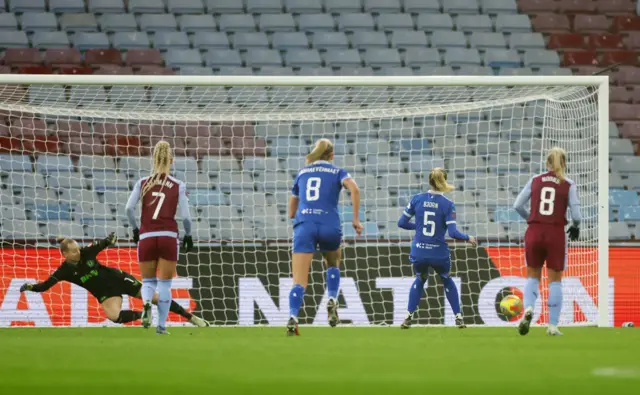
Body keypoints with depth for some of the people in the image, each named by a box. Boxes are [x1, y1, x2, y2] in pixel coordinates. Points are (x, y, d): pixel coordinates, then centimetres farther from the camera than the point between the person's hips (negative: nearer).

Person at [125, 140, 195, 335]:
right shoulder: (178, 186, 0)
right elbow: (185, 216, -5)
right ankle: (161, 325, 4)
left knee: (148, 281, 15)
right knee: (164, 283, 9)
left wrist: (135, 228, 9)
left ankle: (146, 302, -17)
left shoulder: (143, 183, 3)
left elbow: (129, 208, -6)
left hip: (146, 238, 1)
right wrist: (188, 235, 12)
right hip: (168, 237, -1)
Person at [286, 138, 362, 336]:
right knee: (333, 265, 29)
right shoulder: (337, 172, 13)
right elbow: (354, 189, -9)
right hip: (329, 225, -1)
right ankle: (332, 300, 5)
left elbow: (291, 212, 26)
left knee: (299, 282, -5)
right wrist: (356, 219, -5)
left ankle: (293, 316, -29)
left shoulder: (302, 173, 22)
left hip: (304, 225, 1)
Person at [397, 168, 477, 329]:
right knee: (447, 280, 26)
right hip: (439, 254, -2)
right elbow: (453, 232, -14)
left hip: (419, 253, 2)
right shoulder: (447, 204, -10)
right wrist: (468, 238, 4)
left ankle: (409, 317, 19)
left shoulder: (417, 199, -3)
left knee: (419, 280, 29)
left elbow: (402, 222, 3)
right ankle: (458, 318, 25)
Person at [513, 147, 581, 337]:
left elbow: (517, 205, 3)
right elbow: (576, 215, -6)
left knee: (533, 276, 16)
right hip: (556, 234, -2)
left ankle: (528, 309, -12)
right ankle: (552, 325, 8)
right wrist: (575, 227, 15)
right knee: (555, 280, 10)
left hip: (534, 232, 2)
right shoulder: (568, 185, -2)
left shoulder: (535, 181, 5)